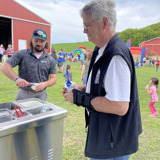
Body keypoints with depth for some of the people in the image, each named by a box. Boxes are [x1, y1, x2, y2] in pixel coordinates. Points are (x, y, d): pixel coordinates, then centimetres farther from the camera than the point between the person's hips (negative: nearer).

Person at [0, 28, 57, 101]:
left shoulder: (51, 60, 3)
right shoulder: (22, 54, -4)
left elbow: (53, 78, 1)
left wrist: (45, 84, -20)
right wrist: (16, 78, -27)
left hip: (41, 95, 2)